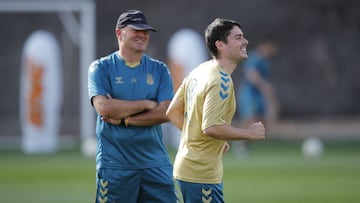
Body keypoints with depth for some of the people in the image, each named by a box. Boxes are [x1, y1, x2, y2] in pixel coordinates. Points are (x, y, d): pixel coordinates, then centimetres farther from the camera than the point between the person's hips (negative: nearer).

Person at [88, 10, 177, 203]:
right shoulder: (101, 68, 2)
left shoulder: (159, 70, 10)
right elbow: (104, 107, -13)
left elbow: (166, 113, -3)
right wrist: (147, 104, -7)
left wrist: (124, 119, -10)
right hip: (114, 164, -3)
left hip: (155, 164, 3)